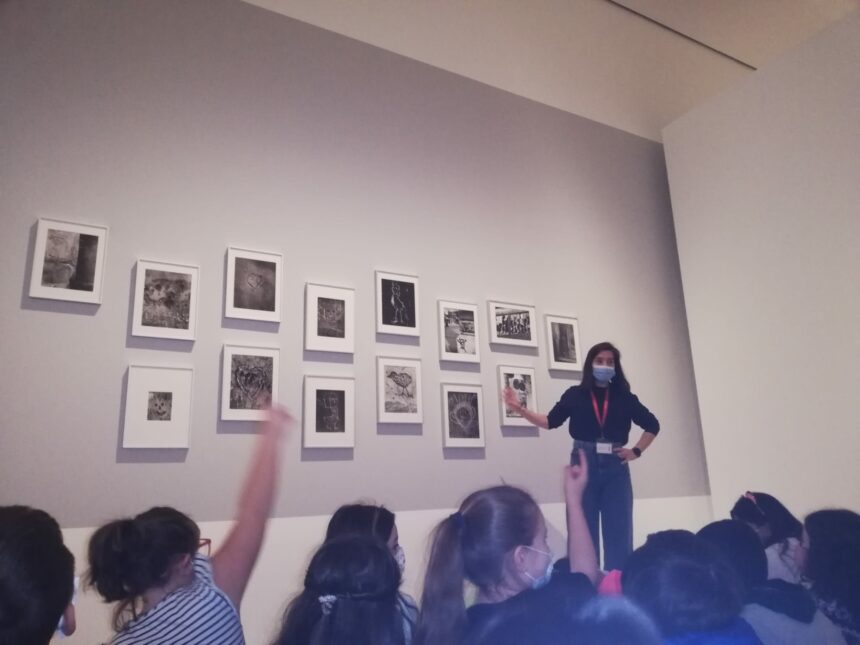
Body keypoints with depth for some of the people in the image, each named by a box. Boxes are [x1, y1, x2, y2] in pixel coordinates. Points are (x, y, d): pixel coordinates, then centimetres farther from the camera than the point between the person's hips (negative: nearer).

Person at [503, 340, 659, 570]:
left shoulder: (624, 397, 7)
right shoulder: (575, 394, 4)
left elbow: (652, 425, 16)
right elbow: (551, 421, -1)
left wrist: (636, 451, 6)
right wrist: (520, 409, -11)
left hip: (615, 467, 1)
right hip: (584, 465, -1)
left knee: (619, 531, 5)